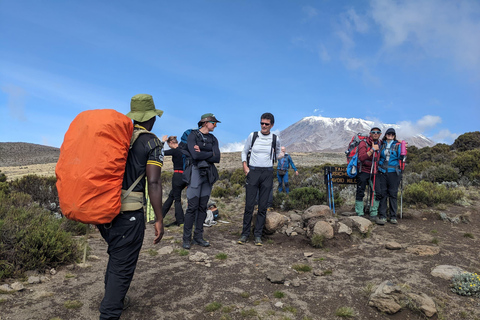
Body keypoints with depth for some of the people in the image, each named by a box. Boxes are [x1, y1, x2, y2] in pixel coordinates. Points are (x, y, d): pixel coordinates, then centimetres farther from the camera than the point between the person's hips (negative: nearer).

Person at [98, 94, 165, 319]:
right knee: (123, 266, 7)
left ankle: (115, 300, 43)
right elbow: (153, 182, -14)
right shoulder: (152, 142, -6)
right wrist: (159, 220, -9)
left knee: (116, 256, 27)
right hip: (128, 214, -7)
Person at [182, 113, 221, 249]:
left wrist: (202, 153, -9)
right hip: (195, 172, -5)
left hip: (208, 174, 6)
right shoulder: (193, 135, -3)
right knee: (192, 206, -6)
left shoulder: (213, 139, 13)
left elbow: (217, 158, 0)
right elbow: (195, 155, -18)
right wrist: (211, 153, -5)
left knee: (203, 206, 7)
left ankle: (198, 237, 15)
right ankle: (187, 239, 4)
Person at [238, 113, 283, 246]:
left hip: (267, 173, 1)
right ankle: (245, 234, 9)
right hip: (253, 171, -1)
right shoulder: (252, 136, 2)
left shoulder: (275, 139, 4)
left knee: (263, 206, 3)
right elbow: (244, 151, 12)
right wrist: (245, 166, 0)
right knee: (249, 205, -3)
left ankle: (258, 235, 12)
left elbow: (277, 155, 21)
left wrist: (281, 155, -1)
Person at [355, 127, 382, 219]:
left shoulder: (381, 144, 4)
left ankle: (373, 214, 9)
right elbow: (361, 157, -23)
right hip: (364, 171, -4)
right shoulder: (364, 143, -10)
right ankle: (359, 214, 6)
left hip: (375, 172, 4)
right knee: (360, 193, -2)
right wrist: (372, 149, -26)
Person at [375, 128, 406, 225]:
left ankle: (393, 217, 11)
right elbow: (377, 157, 20)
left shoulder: (397, 145, 7)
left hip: (393, 172, -1)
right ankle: (382, 216, 3)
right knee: (382, 194, -2)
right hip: (382, 172, 2)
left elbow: (400, 158, 2)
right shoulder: (381, 145, 14)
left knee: (393, 194, 2)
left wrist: (404, 150, -9)